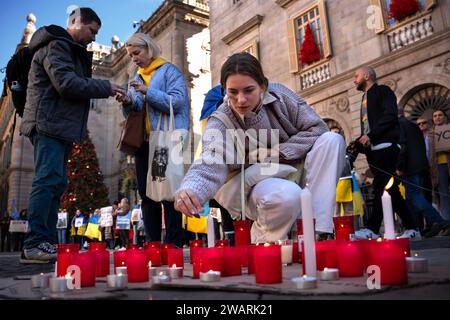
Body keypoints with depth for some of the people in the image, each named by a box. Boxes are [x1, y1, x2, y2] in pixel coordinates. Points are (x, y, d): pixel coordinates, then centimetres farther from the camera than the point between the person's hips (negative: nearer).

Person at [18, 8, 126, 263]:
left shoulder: (72, 51, 27)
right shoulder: (55, 45, -4)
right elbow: (67, 84, -17)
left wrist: (104, 90, 6)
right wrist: (106, 87, -10)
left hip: (63, 127, 10)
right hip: (49, 125, -10)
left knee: (56, 183, 6)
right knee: (49, 180, -16)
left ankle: (47, 243, 9)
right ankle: (34, 244, -15)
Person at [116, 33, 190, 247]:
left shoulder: (169, 71, 4)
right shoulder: (136, 79, 22)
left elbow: (177, 102, -11)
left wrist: (147, 92, -16)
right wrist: (128, 103, -1)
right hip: (143, 142, 7)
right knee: (146, 192, 6)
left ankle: (174, 243, -3)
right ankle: (152, 242, 13)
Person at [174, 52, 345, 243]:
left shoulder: (279, 95, -11)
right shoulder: (220, 122, -18)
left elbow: (316, 128, -9)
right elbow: (210, 164, -35)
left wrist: (274, 152, -18)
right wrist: (189, 190, -57)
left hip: (294, 172, 4)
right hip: (258, 186, -4)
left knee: (332, 140, -21)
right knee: (287, 195, -38)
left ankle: (317, 232, -23)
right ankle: (265, 242, -5)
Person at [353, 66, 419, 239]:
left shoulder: (383, 91, 2)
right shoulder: (365, 99, 26)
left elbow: (390, 116, -13)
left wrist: (370, 135, -17)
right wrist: (359, 142, 6)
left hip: (386, 145, -8)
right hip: (372, 149, 8)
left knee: (381, 186, -15)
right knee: (390, 189, 5)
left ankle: (372, 228, -20)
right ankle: (411, 228, 11)